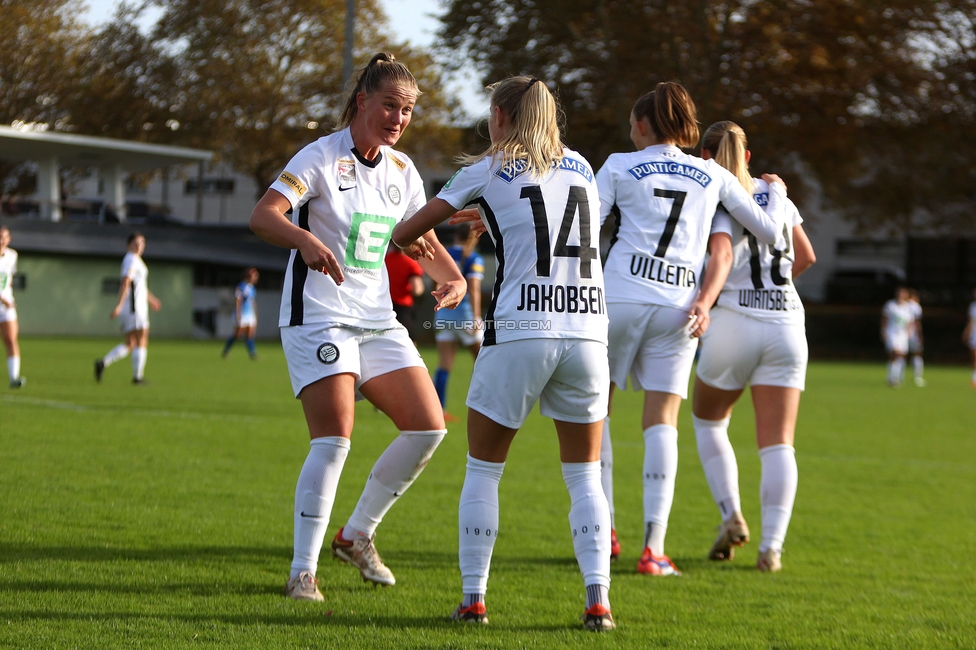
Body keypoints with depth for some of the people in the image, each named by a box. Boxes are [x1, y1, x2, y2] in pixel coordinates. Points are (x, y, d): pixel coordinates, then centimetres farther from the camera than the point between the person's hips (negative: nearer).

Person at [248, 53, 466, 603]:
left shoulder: (401, 170, 9)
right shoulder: (322, 157, -10)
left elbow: (425, 242, 18)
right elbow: (263, 216, -23)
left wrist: (453, 278, -4)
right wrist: (305, 239, -44)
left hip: (377, 320, 7)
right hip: (318, 317, -7)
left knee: (428, 427, 0)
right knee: (334, 439, -18)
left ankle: (357, 535, 16)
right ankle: (303, 572, -10)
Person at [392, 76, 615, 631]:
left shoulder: (486, 172, 5)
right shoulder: (580, 168, 15)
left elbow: (406, 233, 9)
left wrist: (403, 237, 34)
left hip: (519, 334, -3)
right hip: (588, 331, 3)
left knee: (483, 471, 11)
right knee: (585, 477, 10)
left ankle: (473, 600, 8)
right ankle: (598, 600, -2)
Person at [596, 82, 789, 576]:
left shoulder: (620, 166, 6)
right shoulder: (713, 175, 13)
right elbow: (769, 231, 17)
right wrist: (776, 191, 35)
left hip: (621, 295, -2)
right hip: (679, 307, 2)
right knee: (662, 420, 3)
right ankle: (654, 548, -8)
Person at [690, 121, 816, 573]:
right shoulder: (774, 193, 14)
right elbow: (806, 256, 22)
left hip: (733, 320, -3)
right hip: (786, 321, 3)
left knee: (708, 419, 21)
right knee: (778, 443, 0)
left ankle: (731, 515, 9)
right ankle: (772, 544, -11)